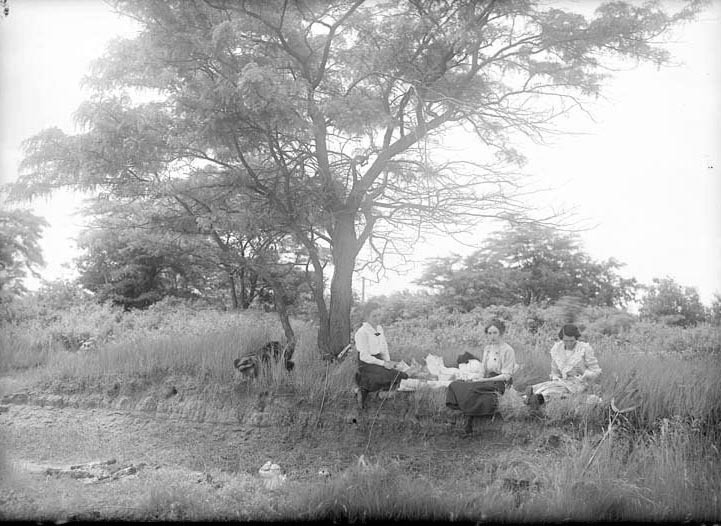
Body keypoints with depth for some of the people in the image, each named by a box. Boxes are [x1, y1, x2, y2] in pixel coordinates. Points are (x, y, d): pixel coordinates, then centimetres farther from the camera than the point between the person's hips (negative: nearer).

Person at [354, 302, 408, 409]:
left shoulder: (379, 329, 9)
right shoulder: (362, 332, -15)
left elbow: (384, 349, 15)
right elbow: (364, 356, -17)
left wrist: (388, 362, -4)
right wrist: (383, 364, -18)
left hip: (379, 361, 8)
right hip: (366, 365, -8)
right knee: (397, 375, -24)